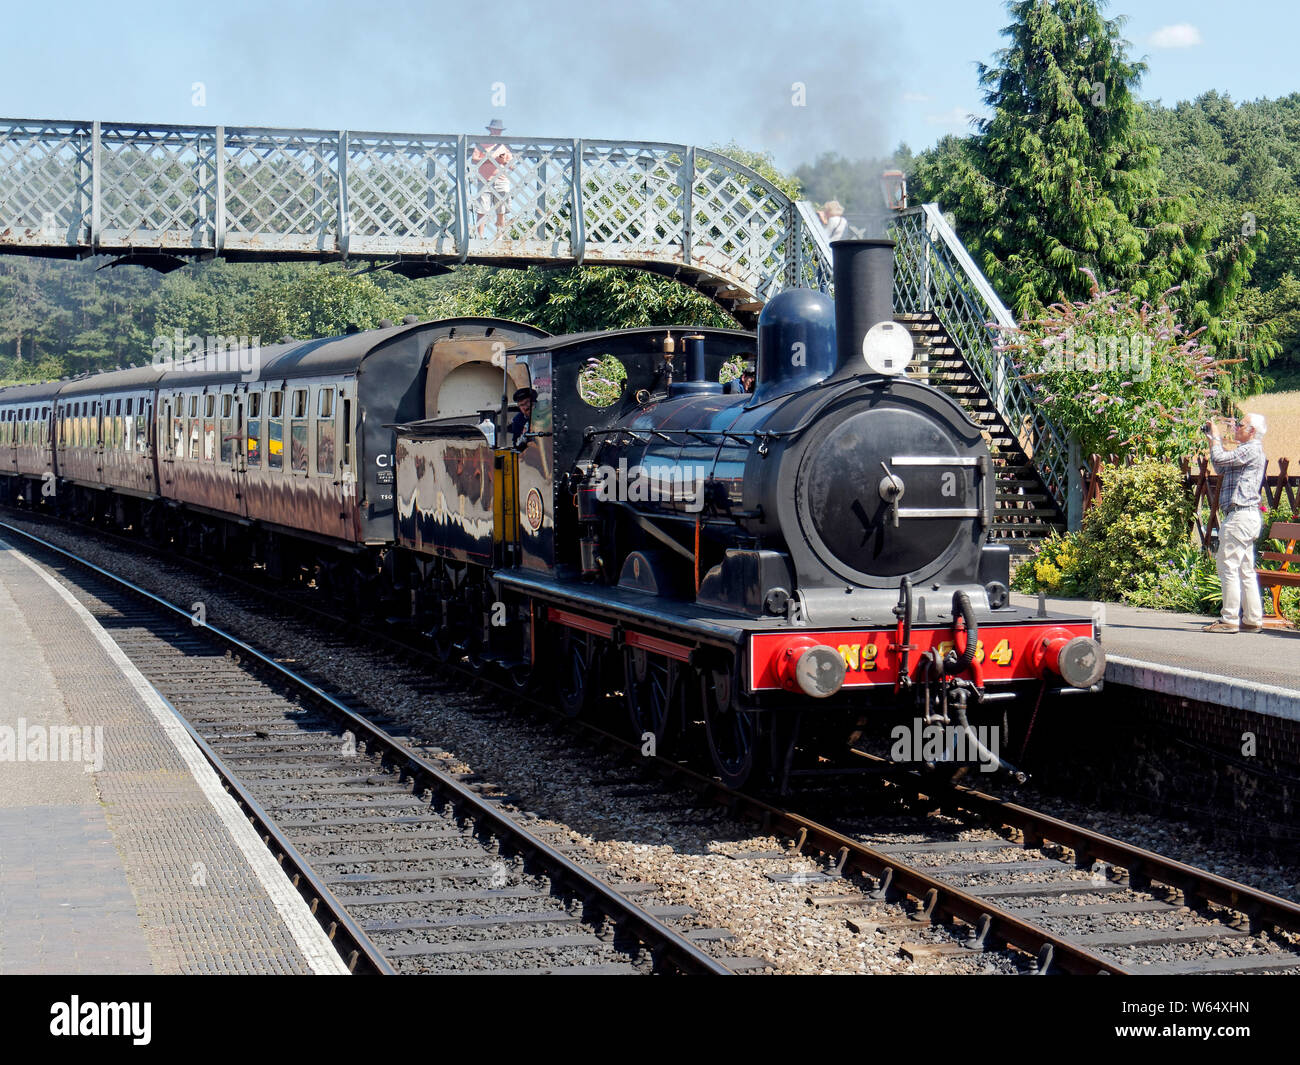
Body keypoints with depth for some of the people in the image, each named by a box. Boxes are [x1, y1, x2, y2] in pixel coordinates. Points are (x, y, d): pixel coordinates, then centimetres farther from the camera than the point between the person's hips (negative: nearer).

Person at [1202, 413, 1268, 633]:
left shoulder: (1251, 450, -11)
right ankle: (1252, 619, 12)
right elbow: (1221, 468, 26)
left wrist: (1215, 437, -2)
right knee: (1245, 570, 11)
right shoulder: (1248, 450, 21)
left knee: (1228, 566, -10)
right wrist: (1214, 440, 23)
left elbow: (1219, 459, -19)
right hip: (1247, 516, 11)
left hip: (1240, 515, -11)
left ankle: (1229, 620, -11)